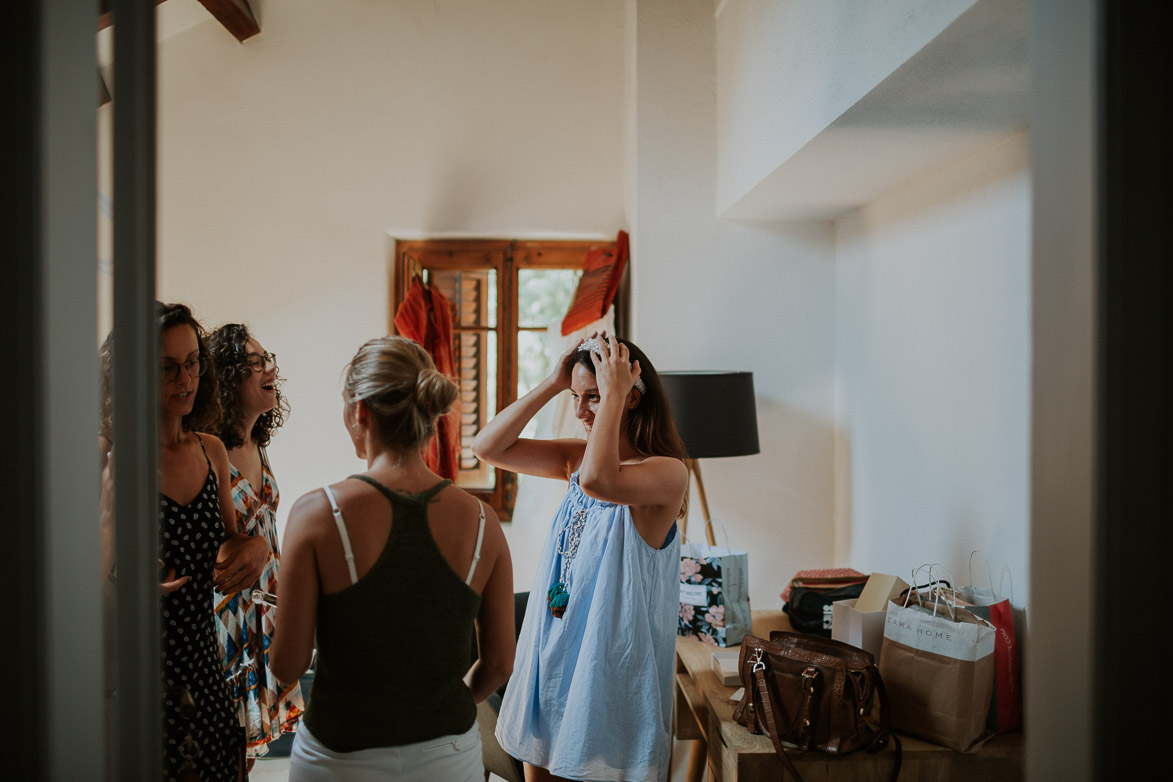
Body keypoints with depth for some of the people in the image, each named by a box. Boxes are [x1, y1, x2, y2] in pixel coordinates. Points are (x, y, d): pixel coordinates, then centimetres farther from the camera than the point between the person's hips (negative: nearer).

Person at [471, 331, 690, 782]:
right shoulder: (578, 457, 4)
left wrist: (613, 394, -26)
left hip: (611, 659, -6)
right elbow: (487, 447, -1)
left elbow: (597, 481, -37)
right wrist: (552, 384, -6)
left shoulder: (667, 472, -17)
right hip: (552, 650, 7)